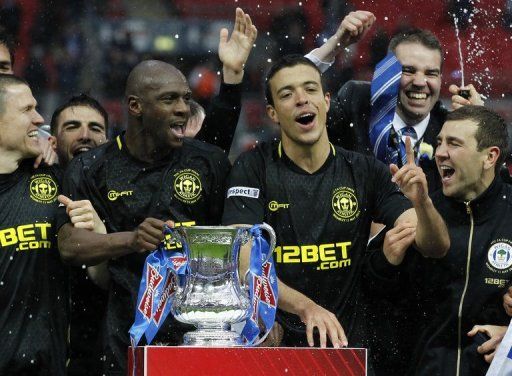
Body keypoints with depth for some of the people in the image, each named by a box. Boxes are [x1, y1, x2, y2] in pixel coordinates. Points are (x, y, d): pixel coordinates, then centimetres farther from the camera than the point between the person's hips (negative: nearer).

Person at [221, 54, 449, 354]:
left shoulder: (364, 172, 6)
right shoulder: (253, 169, -1)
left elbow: (435, 247, 1)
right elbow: (243, 263, -13)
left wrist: (422, 203, -23)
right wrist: (306, 307, -30)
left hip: (345, 341, 3)